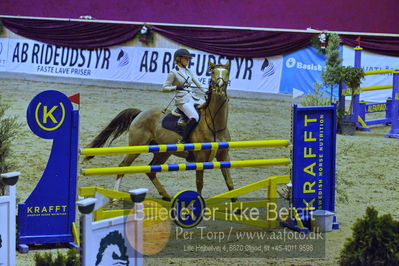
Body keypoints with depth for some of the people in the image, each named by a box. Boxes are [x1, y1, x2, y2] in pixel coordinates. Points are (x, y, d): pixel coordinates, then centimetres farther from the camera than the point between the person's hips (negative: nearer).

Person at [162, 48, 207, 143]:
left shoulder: (188, 71, 15)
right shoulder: (173, 73, -4)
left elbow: (198, 84, 17)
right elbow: (164, 88, -7)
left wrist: (207, 91, 3)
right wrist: (176, 87, -23)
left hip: (194, 97, 8)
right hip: (183, 100, -8)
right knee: (194, 117, -31)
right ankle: (183, 141, -28)